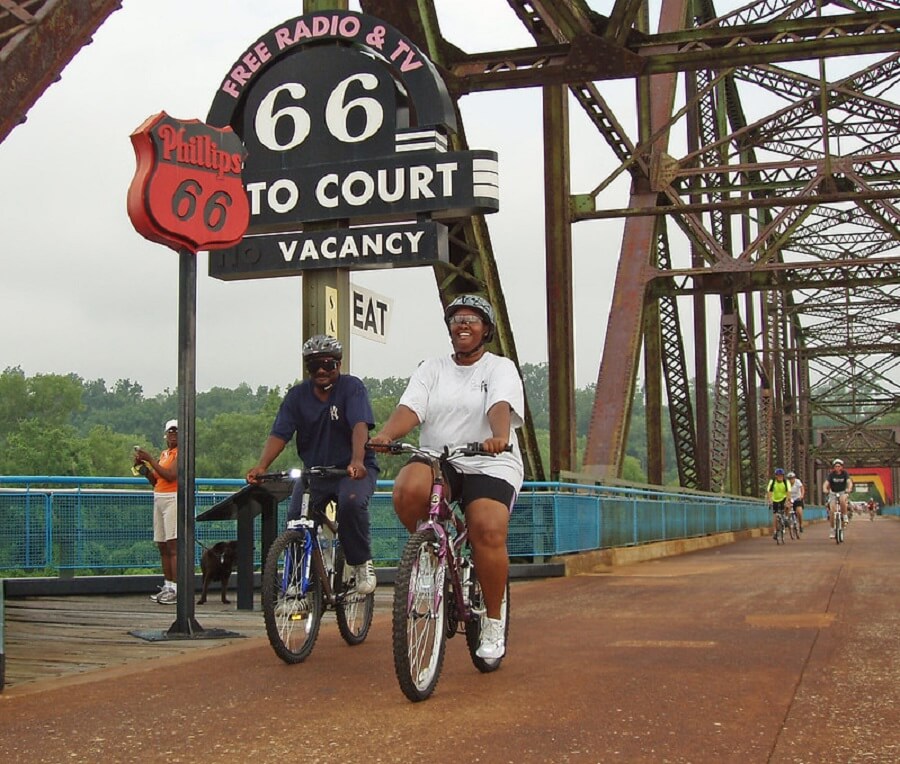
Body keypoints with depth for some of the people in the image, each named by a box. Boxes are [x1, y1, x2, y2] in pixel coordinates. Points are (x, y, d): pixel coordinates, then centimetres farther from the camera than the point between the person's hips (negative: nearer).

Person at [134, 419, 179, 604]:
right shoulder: (164, 454, 18)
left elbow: (170, 475, -19)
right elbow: (155, 481, 20)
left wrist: (150, 459, -14)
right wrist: (143, 466, 7)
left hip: (173, 498, -9)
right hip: (159, 499, 9)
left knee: (173, 545, -13)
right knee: (162, 546, 9)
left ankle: (177, 590, -15)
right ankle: (168, 586, 16)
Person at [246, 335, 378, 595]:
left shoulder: (352, 387, -8)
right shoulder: (297, 395, 2)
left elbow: (360, 425, -23)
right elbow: (279, 434, -8)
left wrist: (357, 461, -42)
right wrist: (261, 466, -27)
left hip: (354, 470, -4)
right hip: (313, 470, 4)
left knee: (352, 502, -33)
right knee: (295, 519, -14)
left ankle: (362, 564, -11)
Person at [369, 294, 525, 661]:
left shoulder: (501, 368, 7)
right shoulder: (431, 369, 15)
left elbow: (500, 407, -15)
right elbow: (409, 408, -3)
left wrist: (499, 437, -37)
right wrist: (385, 435, -24)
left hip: (490, 465, -2)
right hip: (436, 461, 2)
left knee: (489, 531, -27)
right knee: (407, 490, -33)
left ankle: (494, 622, -6)